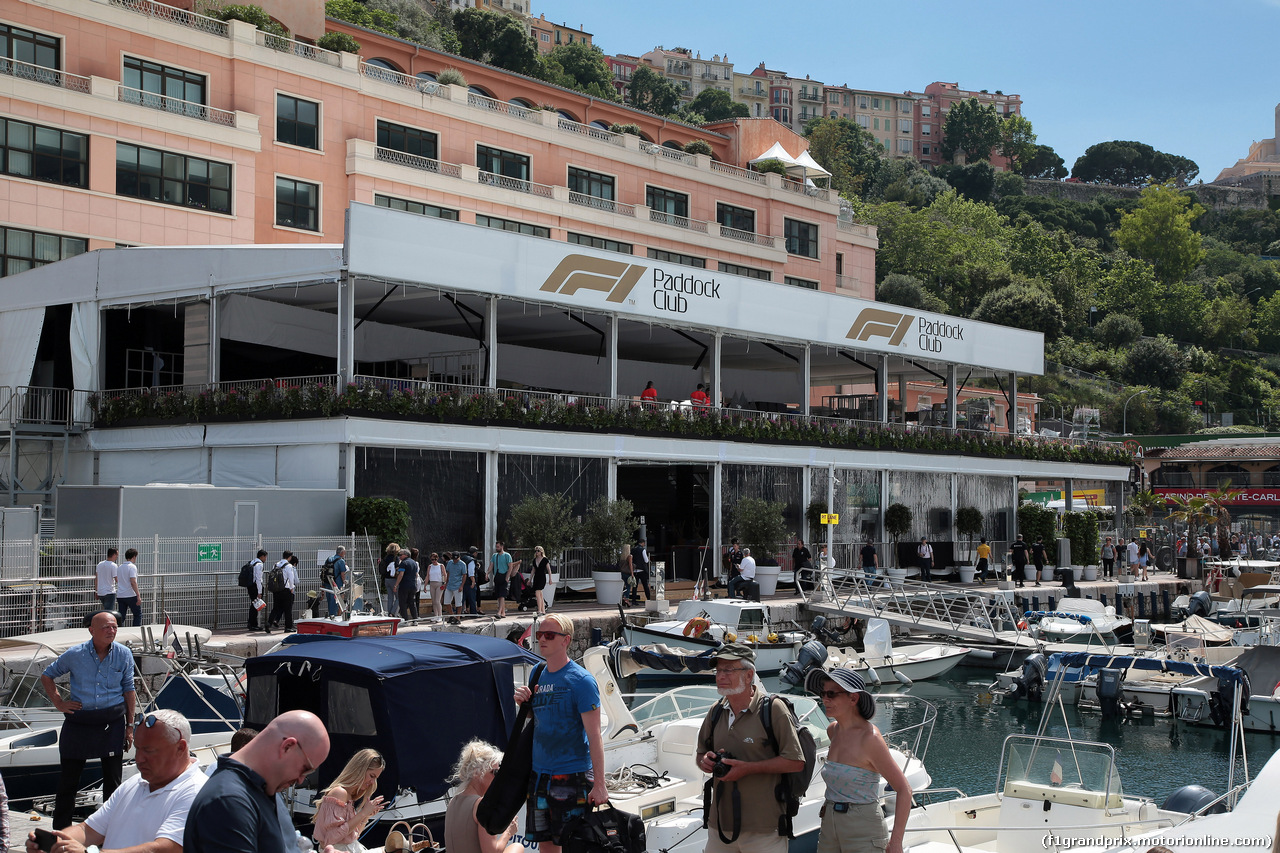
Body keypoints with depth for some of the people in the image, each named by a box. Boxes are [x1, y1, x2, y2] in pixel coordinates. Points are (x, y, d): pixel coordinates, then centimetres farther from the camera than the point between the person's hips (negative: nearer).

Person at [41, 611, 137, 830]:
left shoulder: (124, 654, -2)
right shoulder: (75, 654, -5)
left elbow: (128, 690, 6)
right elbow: (47, 675, 11)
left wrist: (129, 725, 4)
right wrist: (59, 703, 1)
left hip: (113, 721, 0)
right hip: (79, 720, 0)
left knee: (113, 778, 6)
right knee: (69, 777, 6)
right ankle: (60, 829, 18)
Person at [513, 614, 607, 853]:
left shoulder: (581, 680, -12)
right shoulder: (538, 675, 10)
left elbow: (594, 736, -15)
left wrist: (599, 784, -20)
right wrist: (523, 702, -1)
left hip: (572, 777, -7)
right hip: (539, 774, 7)